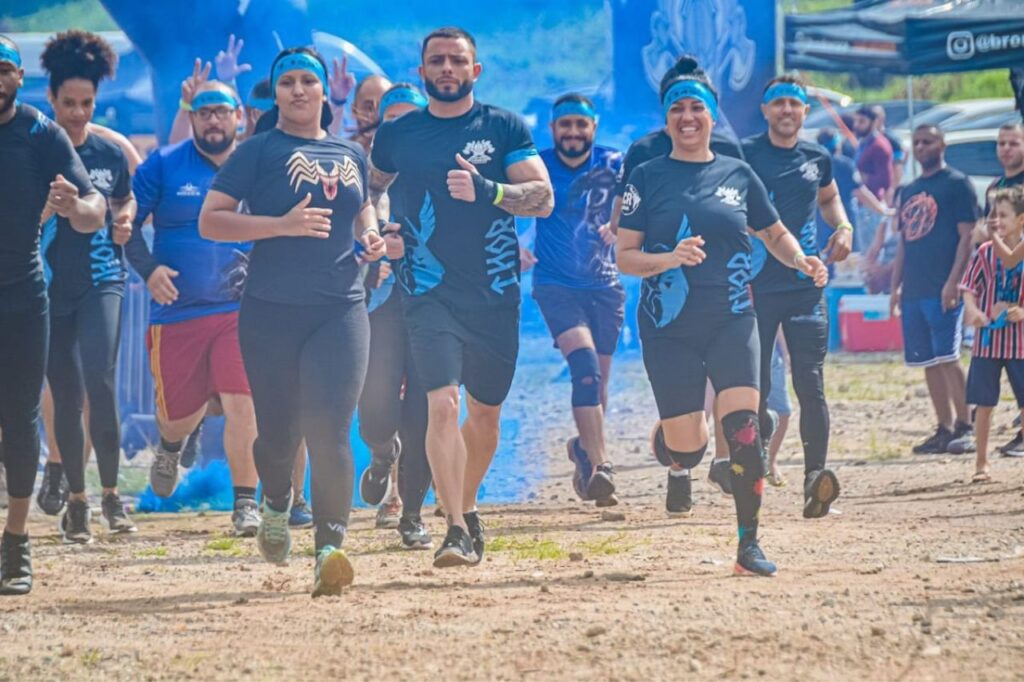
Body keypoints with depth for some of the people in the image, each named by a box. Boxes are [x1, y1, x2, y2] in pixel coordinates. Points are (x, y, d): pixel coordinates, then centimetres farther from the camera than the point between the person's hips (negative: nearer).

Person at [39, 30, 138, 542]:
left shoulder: (110, 154, 4)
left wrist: (125, 220, -2)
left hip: (102, 279, 0)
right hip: (50, 284, 0)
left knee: (100, 381, -19)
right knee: (65, 396, 5)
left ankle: (111, 493, -8)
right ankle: (76, 499, 18)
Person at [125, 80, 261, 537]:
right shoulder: (164, 165, 1)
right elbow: (126, 221, 2)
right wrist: (148, 269, -13)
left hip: (240, 310, 0)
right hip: (177, 312, 0)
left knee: (242, 404, -15)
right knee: (178, 412, 10)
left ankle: (246, 502, -5)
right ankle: (170, 446, 47)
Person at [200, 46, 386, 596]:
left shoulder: (350, 154, 13)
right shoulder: (259, 152, 0)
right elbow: (210, 221, -6)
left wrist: (371, 236, 8)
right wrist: (283, 225, -17)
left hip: (341, 309, 2)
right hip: (271, 312, -2)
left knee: (330, 429, -13)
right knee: (279, 431, 5)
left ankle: (329, 548, -16)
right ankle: (277, 503, 38)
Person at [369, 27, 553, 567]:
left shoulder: (504, 128, 2)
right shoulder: (397, 135, 6)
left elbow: (543, 198, -7)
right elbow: (370, 189, 23)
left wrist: (485, 190, -22)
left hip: (496, 295, 1)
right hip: (431, 294, -1)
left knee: (486, 414, 13)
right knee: (442, 402, -19)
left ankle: (467, 507, 37)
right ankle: (456, 530, -22)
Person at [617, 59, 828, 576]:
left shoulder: (738, 175, 8)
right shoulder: (648, 178, 2)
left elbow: (775, 234, 21)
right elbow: (625, 257, -2)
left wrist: (801, 262, 1)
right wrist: (671, 258, -20)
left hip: (731, 321, 1)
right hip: (669, 329, -1)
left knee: (743, 426, -16)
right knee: (686, 450, -1)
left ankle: (749, 544, -9)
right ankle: (667, 435, 37)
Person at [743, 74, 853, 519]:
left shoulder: (817, 158, 11)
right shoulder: (745, 155, -1)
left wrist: (843, 227, 10)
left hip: (805, 286, 2)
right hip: (756, 285, -2)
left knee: (810, 383, -8)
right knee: (754, 385, -1)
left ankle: (815, 476, -15)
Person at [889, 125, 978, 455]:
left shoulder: (957, 184, -3)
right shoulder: (909, 192, 19)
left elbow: (967, 236, -9)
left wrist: (953, 282, -17)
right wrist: (895, 286, 14)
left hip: (943, 290, -7)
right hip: (913, 291, 7)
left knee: (947, 358, -12)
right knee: (929, 362, 7)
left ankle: (965, 426, -10)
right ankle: (945, 429, 11)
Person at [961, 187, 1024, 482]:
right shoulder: (985, 253, 1)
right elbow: (969, 289, 2)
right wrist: (973, 311, -18)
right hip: (988, 339, 1)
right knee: (984, 404, 4)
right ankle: (981, 464, 14)